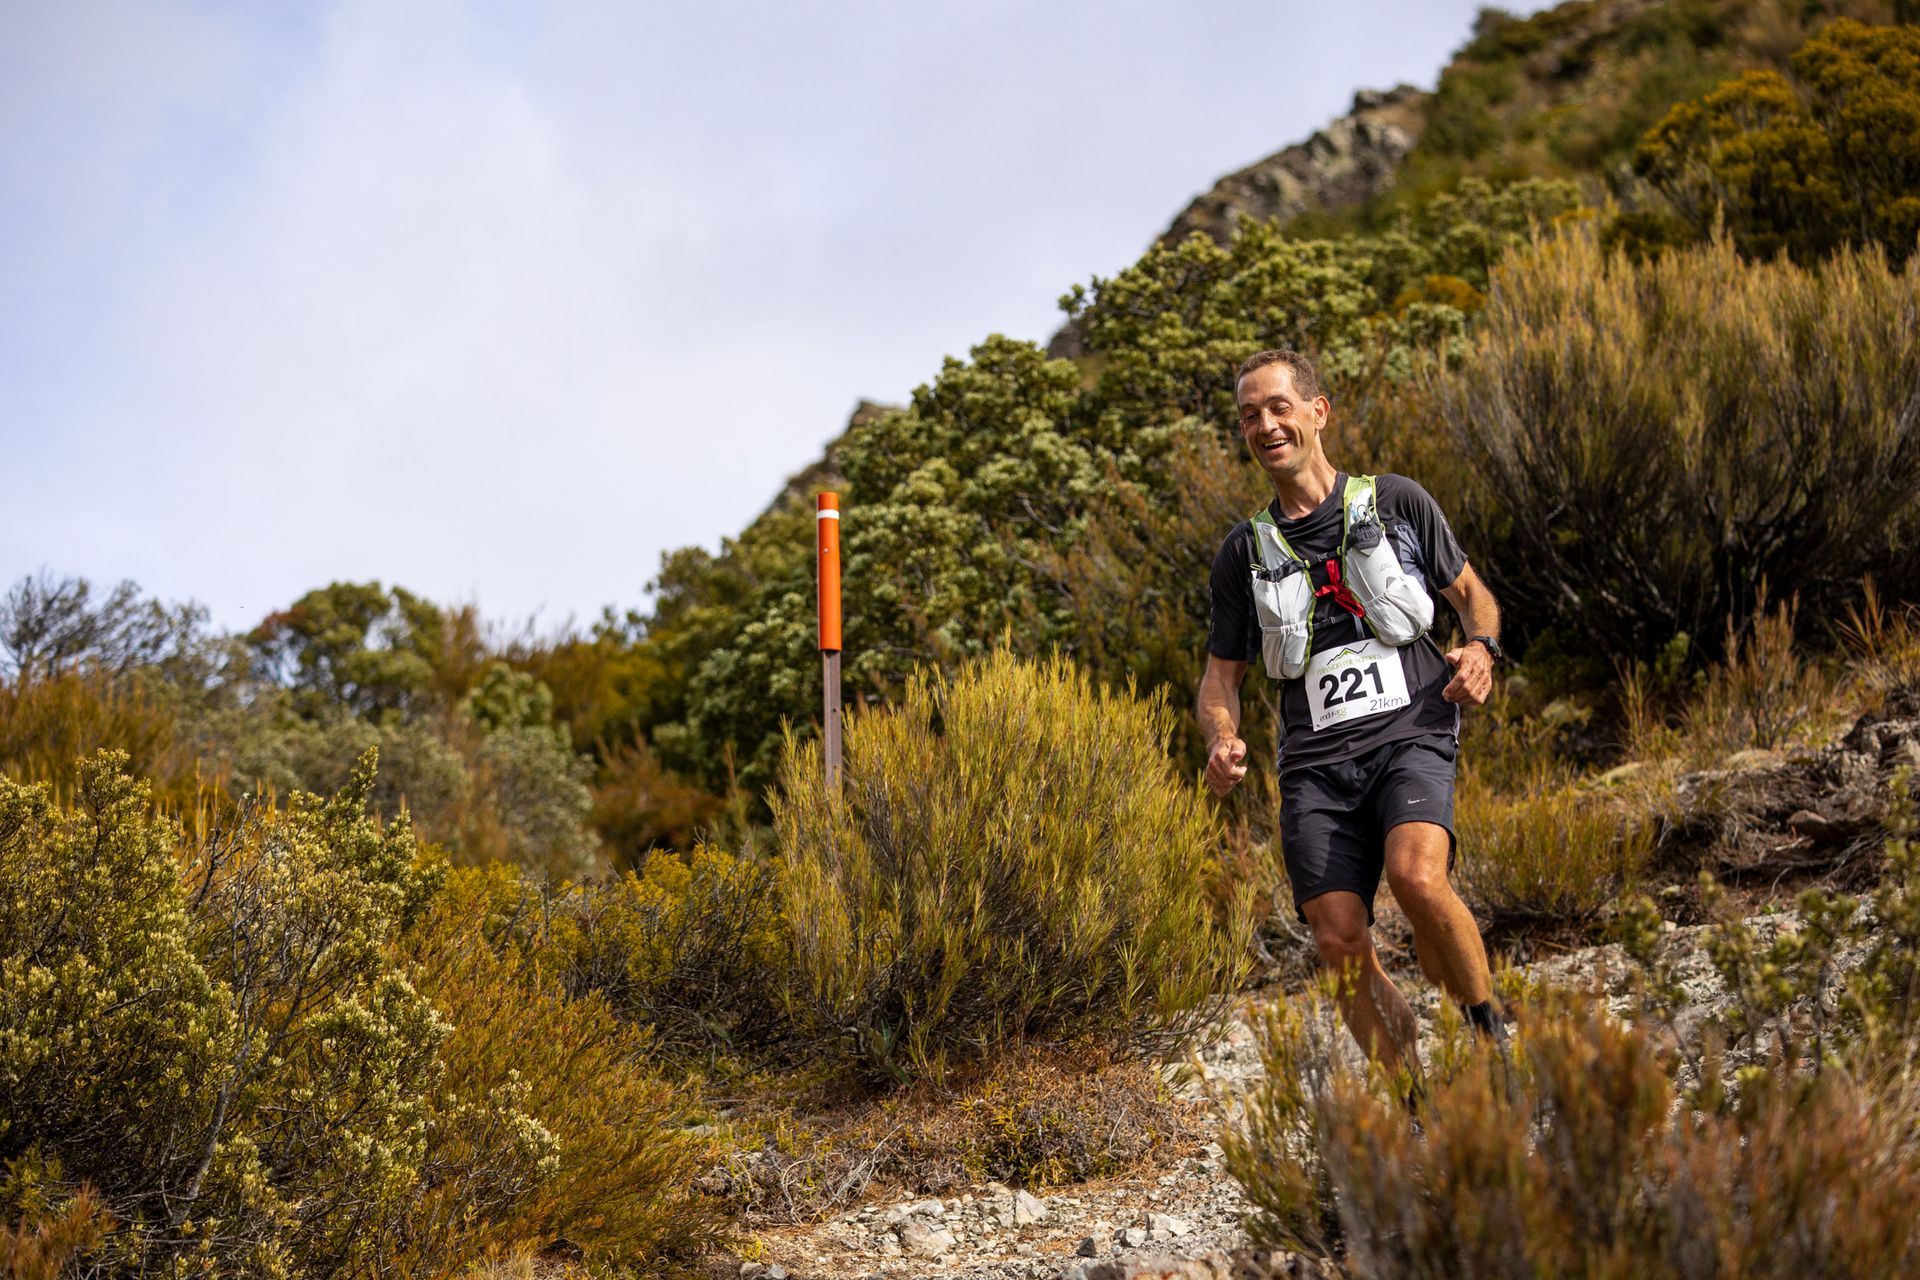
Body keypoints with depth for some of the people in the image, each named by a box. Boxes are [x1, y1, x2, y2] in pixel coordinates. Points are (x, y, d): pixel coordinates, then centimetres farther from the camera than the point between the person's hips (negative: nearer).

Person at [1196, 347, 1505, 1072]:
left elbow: (1471, 591, 20)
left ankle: (1491, 1035, -7)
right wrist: (1222, 742, -4)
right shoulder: (1244, 554, 14)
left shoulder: (1397, 503, 9)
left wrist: (1481, 648, -3)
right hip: (1315, 763, 2)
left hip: (1410, 734, -2)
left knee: (1416, 875, -30)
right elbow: (1222, 674, 18)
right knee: (1340, 942, -10)